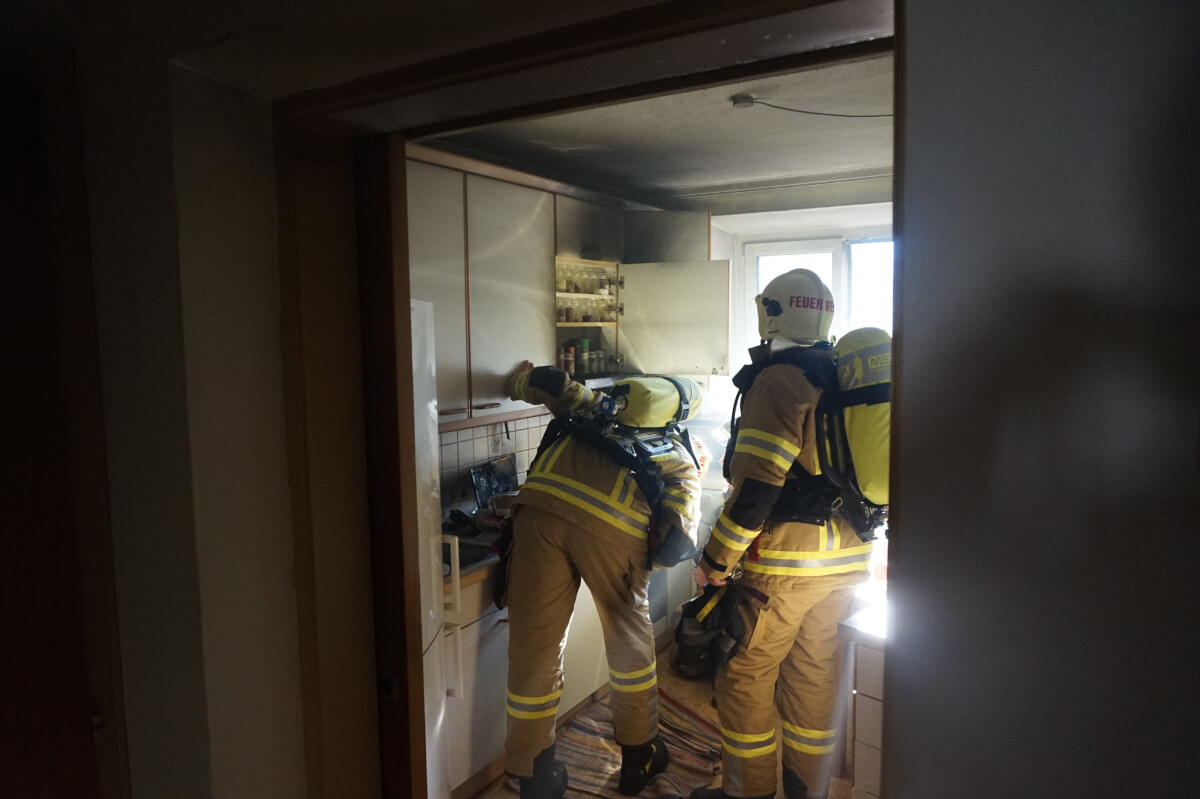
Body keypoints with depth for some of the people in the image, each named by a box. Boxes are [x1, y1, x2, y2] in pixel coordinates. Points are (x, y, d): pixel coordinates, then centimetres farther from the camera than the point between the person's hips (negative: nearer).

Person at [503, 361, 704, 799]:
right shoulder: (683, 461, 32)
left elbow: (552, 382, 31)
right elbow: (683, 493, 11)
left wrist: (517, 382, 46)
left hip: (542, 501, 2)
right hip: (614, 522, -1)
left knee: (534, 647, 13)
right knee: (629, 638, 23)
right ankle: (639, 757, 42)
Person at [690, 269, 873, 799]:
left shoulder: (779, 380, -15)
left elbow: (757, 485, -22)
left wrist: (715, 560, -15)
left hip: (785, 561, -8)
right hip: (844, 559, 8)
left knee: (744, 674, 8)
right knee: (814, 674, 19)